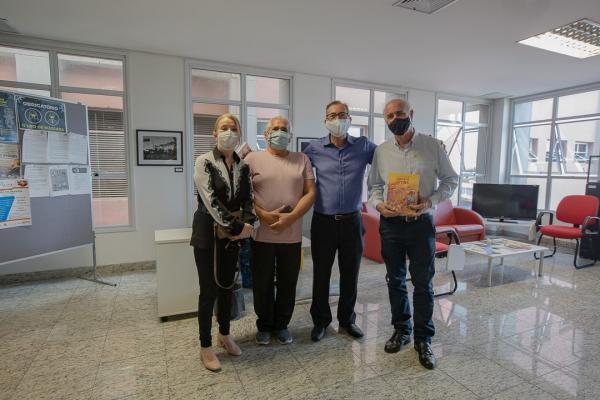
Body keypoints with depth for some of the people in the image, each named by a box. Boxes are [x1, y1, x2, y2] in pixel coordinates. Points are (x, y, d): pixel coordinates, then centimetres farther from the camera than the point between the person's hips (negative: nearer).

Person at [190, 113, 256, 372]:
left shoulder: (243, 165, 6)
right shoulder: (204, 162, -9)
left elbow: (249, 198, 5)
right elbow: (210, 200, -17)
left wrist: (247, 223, -12)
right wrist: (235, 227, -17)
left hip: (235, 233, 5)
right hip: (209, 232, -4)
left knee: (227, 285, 16)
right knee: (209, 289, 3)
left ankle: (224, 334, 36)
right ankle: (205, 346, 21)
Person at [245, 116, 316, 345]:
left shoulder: (302, 160, 7)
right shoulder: (253, 158, 3)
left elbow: (310, 193, 0)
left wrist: (291, 217, -13)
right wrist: (263, 215, -15)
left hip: (292, 234, 1)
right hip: (261, 234, -1)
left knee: (288, 283, 12)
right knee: (263, 283, 11)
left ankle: (282, 325, 32)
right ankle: (264, 326, 32)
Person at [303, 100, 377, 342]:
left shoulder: (364, 146, 1)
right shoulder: (314, 149, 0)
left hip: (352, 221, 1)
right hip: (323, 221, 0)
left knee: (350, 275, 13)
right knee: (321, 275, 10)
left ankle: (347, 320, 34)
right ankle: (320, 321, 31)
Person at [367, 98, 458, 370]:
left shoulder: (433, 146, -3)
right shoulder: (381, 151, 4)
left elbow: (451, 179, 2)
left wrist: (430, 200, -14)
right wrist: (378, 203, -10)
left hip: (421, 222, -2)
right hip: (390, 223, 3)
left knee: (423, 283, 5)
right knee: (395, 280, 13)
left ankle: (423, 340, 23)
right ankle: (401, 330, 33)